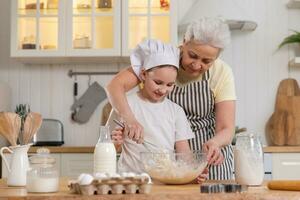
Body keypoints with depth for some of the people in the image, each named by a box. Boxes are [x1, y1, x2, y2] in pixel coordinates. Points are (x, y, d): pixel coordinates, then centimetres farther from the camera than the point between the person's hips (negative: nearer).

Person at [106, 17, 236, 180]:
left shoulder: (222, 73, -15)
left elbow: (226, 129, -18)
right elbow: (115, 85, -25)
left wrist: (214, 143, -40)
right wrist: (130, 118, -42)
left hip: (209, 155, 0)